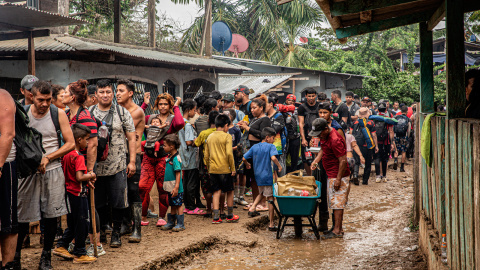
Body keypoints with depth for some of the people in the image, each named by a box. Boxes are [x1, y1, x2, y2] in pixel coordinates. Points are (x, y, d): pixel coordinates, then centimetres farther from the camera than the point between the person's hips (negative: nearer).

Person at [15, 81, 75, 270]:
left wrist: (47, 158, -8)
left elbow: (70, 143, 0)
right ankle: (16, 253, 21)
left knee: (50, 215, 2)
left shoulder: (59, 114, 1)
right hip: (27, 171, 0)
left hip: (52, 170, 0)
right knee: (22, 216, 2)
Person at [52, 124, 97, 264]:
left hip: (69, 193, 9)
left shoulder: (66, 155, 8)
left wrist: (87, 176, 12)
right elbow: (79, 178, -27)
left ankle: (61, 247, 21)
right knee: (82, 225, 2)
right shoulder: (78, 157, -19)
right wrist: (91, 176, -10)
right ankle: (79, 254, 9)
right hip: (78, 194, -9)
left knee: (72, 224, 20)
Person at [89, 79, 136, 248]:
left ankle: (116, 233, 17)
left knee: (118, 202, 3)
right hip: (95, 167, 2)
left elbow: (131, 138, 3)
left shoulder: (123, 113, 3)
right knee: (98, 203, 10)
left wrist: (132, 161, -3)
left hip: (118, 167, -1)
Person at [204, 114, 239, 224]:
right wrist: (233, 168, -9)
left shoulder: (210, 137, 9)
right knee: (229, 191, 10)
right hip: (225, 169, -5)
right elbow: (229, 153, -16)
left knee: (216, 192, 8)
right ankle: (230, 216, 19)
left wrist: (208, 168, 21)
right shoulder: (227, 136, -8)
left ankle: (216, 217, 2)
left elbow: (206, 155, 11)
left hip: (213, 169, 5)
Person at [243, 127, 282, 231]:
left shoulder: (254, 147, 7)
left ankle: (252, 208, 10)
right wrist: (279, 166, -11)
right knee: (271, 199, 3)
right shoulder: (271, 146, -9)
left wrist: (247, 164, 27)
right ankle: (271, 224, 7)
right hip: (268, 176, -6)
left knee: (261, 193, 31)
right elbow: (273, 158, -27)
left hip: (258, 176, 6)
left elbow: (244, 158, 7)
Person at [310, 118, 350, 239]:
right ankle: (338, 228, 19)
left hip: (339, 176, -10)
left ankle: (337, 230, -3)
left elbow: (343, 161, -24)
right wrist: (316, 160, 7)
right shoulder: (325, 136, 7)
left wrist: (338, 179, -22)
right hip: (331, 175, 10)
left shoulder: (335, 140, -24)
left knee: (337, 202, -7)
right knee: (335, 202, 13)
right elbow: (323, 149, 24)